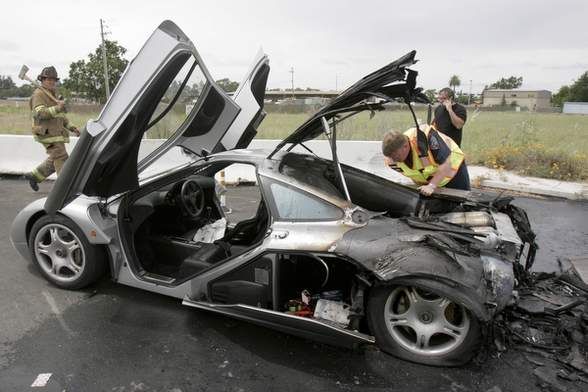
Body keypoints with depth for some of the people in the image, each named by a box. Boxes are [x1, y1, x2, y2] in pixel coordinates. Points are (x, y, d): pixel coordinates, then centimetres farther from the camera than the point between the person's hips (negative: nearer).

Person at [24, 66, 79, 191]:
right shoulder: (39, 94, -8)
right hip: (48, 133, -9)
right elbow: (39, 113, -23)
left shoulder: (52, 95, 22)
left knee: (55, 160, 16)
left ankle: (34, 176, 27)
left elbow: (60, 116, 27)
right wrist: (57, 108, -35)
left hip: (55, 133, 9)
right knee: (62, 159, -13)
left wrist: (71, 127, 16)